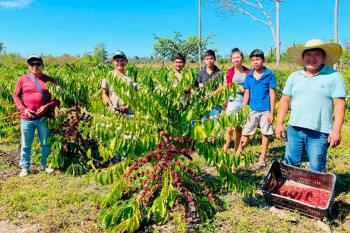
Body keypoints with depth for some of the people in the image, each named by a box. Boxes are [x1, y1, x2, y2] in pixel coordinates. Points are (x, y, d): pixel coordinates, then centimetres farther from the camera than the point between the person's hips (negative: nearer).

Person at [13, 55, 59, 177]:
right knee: (25, 144, 9)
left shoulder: (49, 80, 2)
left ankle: (46, 165, 25)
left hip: (44, 118, 0)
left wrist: (47, 106, -13)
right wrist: (23, 109, -8)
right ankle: (24, 168, 23)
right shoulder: (22, 79, 2)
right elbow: (16, 96, 7)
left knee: (46, 143, 9)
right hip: (27, 118, 1)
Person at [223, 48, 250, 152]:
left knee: (239, 128, 8)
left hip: (244, 103, 3)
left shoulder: (247, 71, 7)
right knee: (230, 128, -9)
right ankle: (225, 151, 7)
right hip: (232, 102, -3)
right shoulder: (229, 72, 2)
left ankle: (236, 151, 19)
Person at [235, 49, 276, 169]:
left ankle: (262, 159, 19)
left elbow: (272, 94, -3)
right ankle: (237, 155, 10)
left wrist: (272, 112, -6)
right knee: (246, 133, 4)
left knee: (265, 134, 7)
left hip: (265, 110, -2)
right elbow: (246, 94, 8)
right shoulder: (249, 75, 5)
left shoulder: (269, 75, -3)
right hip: (251, 109, 2)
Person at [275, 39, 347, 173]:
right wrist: (279, 124, 6)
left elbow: (339, 105, -6)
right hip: (294, 130, 4)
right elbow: (285, 100, 12)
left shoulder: (334, 76, -2)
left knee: (316, 171, 3)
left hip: (319, 133, -4)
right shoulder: (294, 77, 10)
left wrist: (336, 131, -13)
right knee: (290, 165, 12)